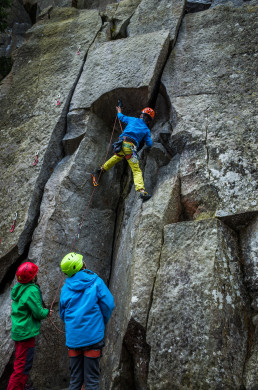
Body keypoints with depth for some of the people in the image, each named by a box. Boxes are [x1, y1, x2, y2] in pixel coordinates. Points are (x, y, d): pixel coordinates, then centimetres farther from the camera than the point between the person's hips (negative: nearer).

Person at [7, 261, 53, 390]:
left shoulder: (18, 288, 5)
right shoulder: (32, 291, -23)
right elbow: (38, 313, -21)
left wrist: (43, 311, 12)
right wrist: (47, 312, 0)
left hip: (18, 330, 10)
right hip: (26, 332, -10)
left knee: (20, 361, 24)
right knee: (22, 366, 0)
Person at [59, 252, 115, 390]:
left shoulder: (65, 287, 4)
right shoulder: (95, 281, -7)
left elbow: (62, 313, 11)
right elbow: (108, 305, -7)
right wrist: (102, 323, 10)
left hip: (72, 338, 4)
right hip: (93, 336, -3)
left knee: (75, 379, 15)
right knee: (92, 379, 5)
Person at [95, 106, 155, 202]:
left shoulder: (133, 119, 20)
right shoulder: (146, 130, 15)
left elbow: (121, 117, 35)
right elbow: (149, 144, 12)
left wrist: (119, 112, 57)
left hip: (121, 142, 4)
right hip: (130, 147, -4)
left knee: (117, 157, 36)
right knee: (136, 170, -9)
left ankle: (102, 169, 48)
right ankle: (142, 191, -25)